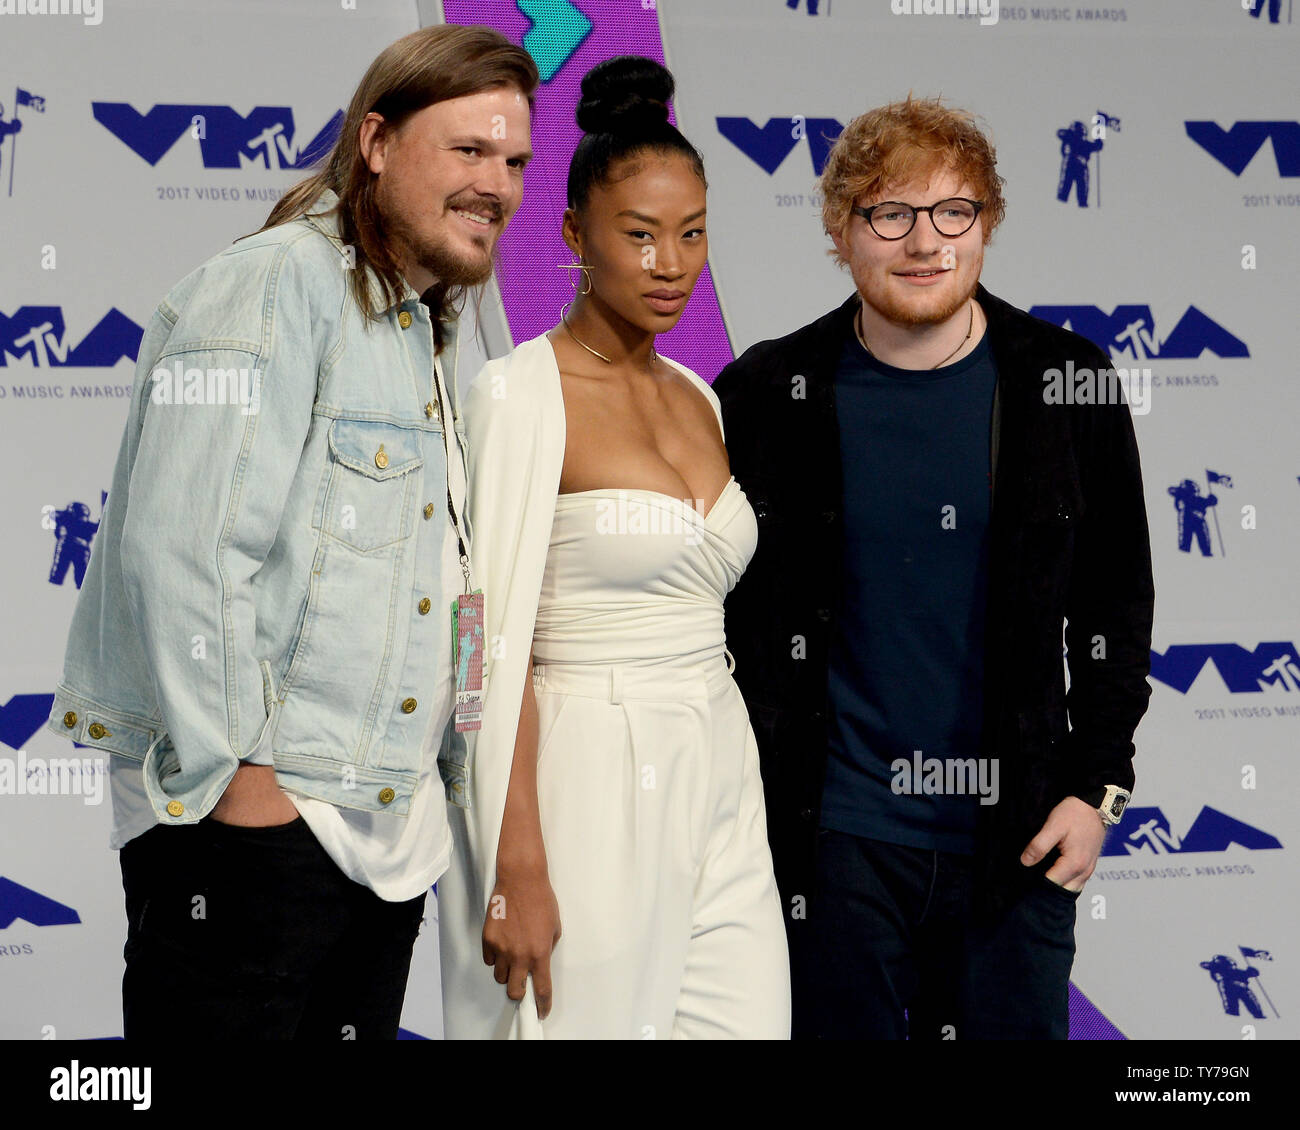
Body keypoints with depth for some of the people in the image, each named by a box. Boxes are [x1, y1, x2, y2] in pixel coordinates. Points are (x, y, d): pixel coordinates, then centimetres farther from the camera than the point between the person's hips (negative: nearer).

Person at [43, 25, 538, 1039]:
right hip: (243, 828, -9)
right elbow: (183, 549, -19)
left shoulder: (431, 336, 18)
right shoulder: (276, 287, -11)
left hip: (387, 831, 9)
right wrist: (240, 783, -19)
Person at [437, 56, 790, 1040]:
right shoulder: (523, 392, -9)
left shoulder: (697, 398, 12)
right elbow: (497, 642, -14)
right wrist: (518, 871, -19)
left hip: (717, 787, 7)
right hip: (585, 785, -6)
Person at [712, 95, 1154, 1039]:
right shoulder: (765, 397, -1)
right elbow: (721, 615, 5)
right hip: (834, 833, -1)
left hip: (1017, 836, 1)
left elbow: (1116, 606, 7)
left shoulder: (1067, 384, 1)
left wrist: (1098, 786, 1)